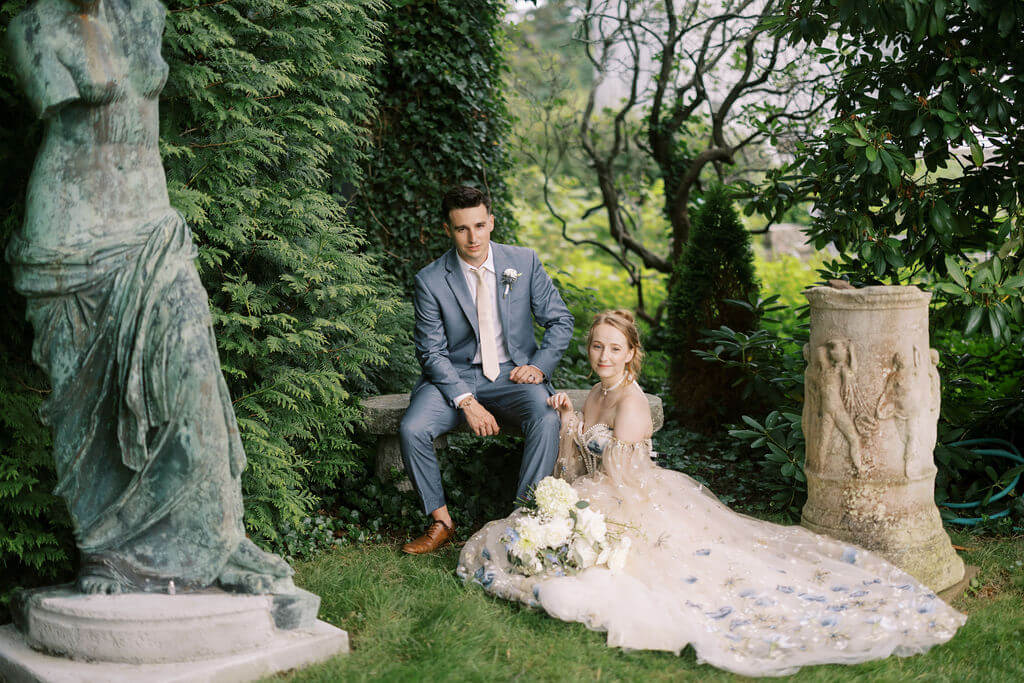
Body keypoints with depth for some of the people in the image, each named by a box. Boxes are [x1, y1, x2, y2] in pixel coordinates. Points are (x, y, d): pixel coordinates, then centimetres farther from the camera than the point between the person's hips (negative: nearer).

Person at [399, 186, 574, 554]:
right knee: (411, 429, -26)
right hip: (455, 377, 0)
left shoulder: (525, 262, -2)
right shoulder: (431, 280, -6)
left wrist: (539, 365, -10)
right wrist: (466, 402, -19)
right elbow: (432, 351, -7)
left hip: (512, 373, 0)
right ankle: (441, 521, -6)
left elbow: (560, 320, 7)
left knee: (546, 420, -31)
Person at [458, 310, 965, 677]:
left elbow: (616, 479, -17)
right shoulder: (595, 395, 10)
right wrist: (567, 421, 2)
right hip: (594, 509, 10)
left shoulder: (630, 402, -17)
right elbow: (574, 472, 12)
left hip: (634, 513, -10)